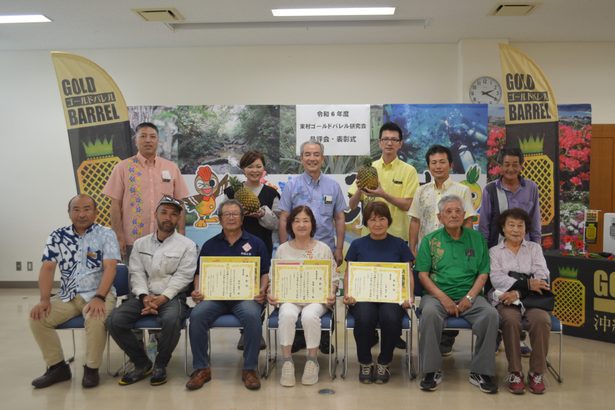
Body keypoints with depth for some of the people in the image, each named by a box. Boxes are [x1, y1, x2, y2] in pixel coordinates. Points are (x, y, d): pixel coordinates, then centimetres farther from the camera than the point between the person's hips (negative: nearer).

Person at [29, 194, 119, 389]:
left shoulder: (106, 234, -3)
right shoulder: (57, 236, 6)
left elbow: (110, 268, -12)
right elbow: (47, 268, 1)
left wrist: (99, 298, -25)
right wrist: (44, 299, -13)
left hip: (98, 294, -4)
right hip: (67, 296, 4)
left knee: (96, 318, -33)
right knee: (37, 318, -17)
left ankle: (91, 368, -10)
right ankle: (57, 366, 1)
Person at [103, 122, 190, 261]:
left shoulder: (172, 168, 8)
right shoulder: (123, 168, 3)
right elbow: (115, 205, 1)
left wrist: (181, 234, 3)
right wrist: (119, 237, -5)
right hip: (133, 241, -1)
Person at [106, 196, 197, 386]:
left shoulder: (187, 245, 3)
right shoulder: (140, 243, 14)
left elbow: (182, 276, -6)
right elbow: (136, 273, 5)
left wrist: (162, 298, -18)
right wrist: (144, 296, -13)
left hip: (171, 296, -3)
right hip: (143, 295, 4)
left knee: (171, 320, -36)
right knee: (114, 321, -21)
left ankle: (160, 365, -8)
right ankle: (142, 363, 0)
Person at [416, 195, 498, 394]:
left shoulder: (476, 238, 11)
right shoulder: (430, 240, 7)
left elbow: (483, 273, 8)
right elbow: (423, 274, 0)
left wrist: (469, 297, -8)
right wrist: (443, 298, -12)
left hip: (469, 296, 2)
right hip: (437, 294, -1)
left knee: (491, 314, -27)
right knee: (429, 313, -34)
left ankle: (481, 372, -13)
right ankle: (432, 371, -19)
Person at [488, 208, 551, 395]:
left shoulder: (534, 248, 18)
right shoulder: (494, 251, 14)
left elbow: (542, 277, 2)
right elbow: (497, 279, -4)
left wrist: (518, 292, -15)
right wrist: (527, 284, -19)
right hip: (505, 299, -1)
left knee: (542, 319, -31)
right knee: (511, 320, -33)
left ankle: (537, 373, -15)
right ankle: (514, 373, -20)